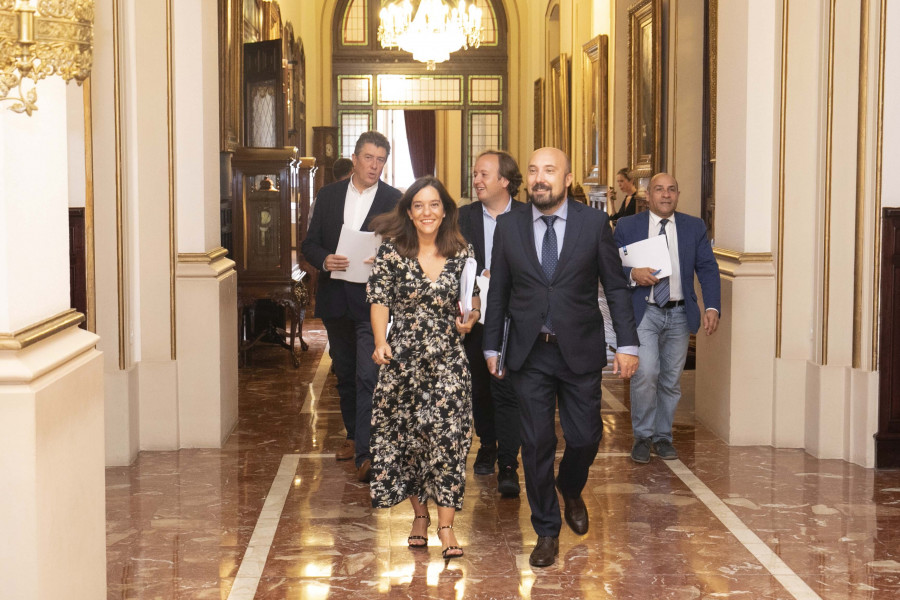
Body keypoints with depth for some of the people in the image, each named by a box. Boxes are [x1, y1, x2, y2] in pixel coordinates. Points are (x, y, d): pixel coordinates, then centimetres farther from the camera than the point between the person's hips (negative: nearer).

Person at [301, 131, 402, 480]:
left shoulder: (394, 200, 0)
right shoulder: (328, 195, 8)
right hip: (335, 301, 4)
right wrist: (324, 261, -13)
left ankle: (366, 453, -15)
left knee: (367, 377, -14)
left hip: (373, 302, -4)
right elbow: (310, 244, 8)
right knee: (345, 374, 17)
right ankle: (354, 435, 33)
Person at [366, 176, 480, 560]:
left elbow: (474, 302, 12)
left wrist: (469, 319, -10)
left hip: (447, 358, 0)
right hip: (403, 356, 0)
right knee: (407, 435, 7)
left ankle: (446, 525, -4)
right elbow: (379, 300, 0)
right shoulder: (392, 250, 0)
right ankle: (420, 515, 24)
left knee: (447, 436, -8)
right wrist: (380, 342, -14)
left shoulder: (462, 253, 4)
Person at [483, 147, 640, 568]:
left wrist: (627, 343, -6)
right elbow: (498, 292, 8)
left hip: (580, 352, -1)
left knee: (585, 438, 5)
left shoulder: (594, 223, -2)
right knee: (537, 444, 3)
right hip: (529, 355, 1)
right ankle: (546, 531, 17)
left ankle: (571, 491, 38)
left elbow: (616, 287, 0)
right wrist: (491, 346, 7)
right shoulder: (509, 226, 2)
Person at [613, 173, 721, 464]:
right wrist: (633, 275, -19)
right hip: (643, 313, -2)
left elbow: (708, 269, 3)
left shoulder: (695, 227, 7)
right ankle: (643, 436, 2)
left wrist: (712, 307, -9)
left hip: (679, 314, 3)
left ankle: (663, 436, 23)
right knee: (645, 374, -15)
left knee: (671, 380, 8)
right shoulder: (627, 227, 3)